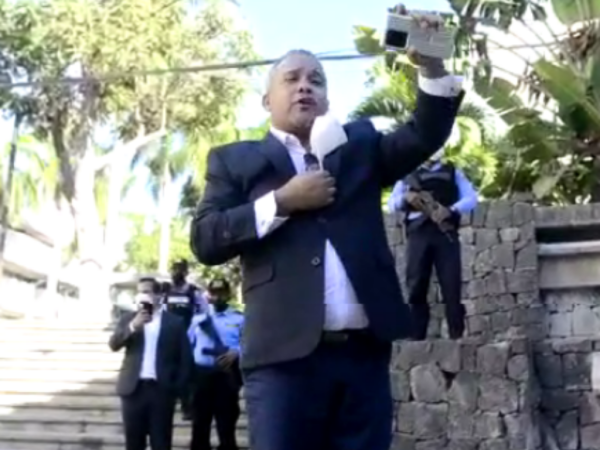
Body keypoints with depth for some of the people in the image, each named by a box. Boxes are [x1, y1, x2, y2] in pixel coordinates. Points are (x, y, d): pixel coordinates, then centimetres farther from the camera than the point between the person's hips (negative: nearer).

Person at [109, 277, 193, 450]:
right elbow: (114, 345, -4)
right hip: (134, 388, 2)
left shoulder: (175, 322, 3)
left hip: (162, 389, -2)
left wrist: (178, 387, -5)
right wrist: (132, 326, -19)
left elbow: (185, 357, 3)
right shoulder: (129, 319, 10)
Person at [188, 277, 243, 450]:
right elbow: (188, 344, 17)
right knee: (199, 425, 9)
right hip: (201, 375, 3)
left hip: (226, 376, -3)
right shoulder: (198, 318, 17)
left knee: (226, 426, 2)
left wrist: (236, 352, -21)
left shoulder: (239, 319, 5)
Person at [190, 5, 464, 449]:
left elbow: (425, 136, 6)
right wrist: (281, 201, -9)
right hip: (285, 353, -2)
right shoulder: (236, 160, 11)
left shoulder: (359, 144, 19)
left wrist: (432, 67, -9)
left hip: (364, 351, 3)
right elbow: (205, 240, 0)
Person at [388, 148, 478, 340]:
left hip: (446, 233, -1)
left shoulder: (453, 172, 19)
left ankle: (457, 337, -5)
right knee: (416, 288, -3)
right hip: (418, 234, 1)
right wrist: (406, 198, -9)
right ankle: (417, 338, -1)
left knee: (452, 287, -7)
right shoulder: (408, 174, 21)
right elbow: (392, 203, 15)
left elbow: (471, 198, 7)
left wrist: (450, 210, -13)